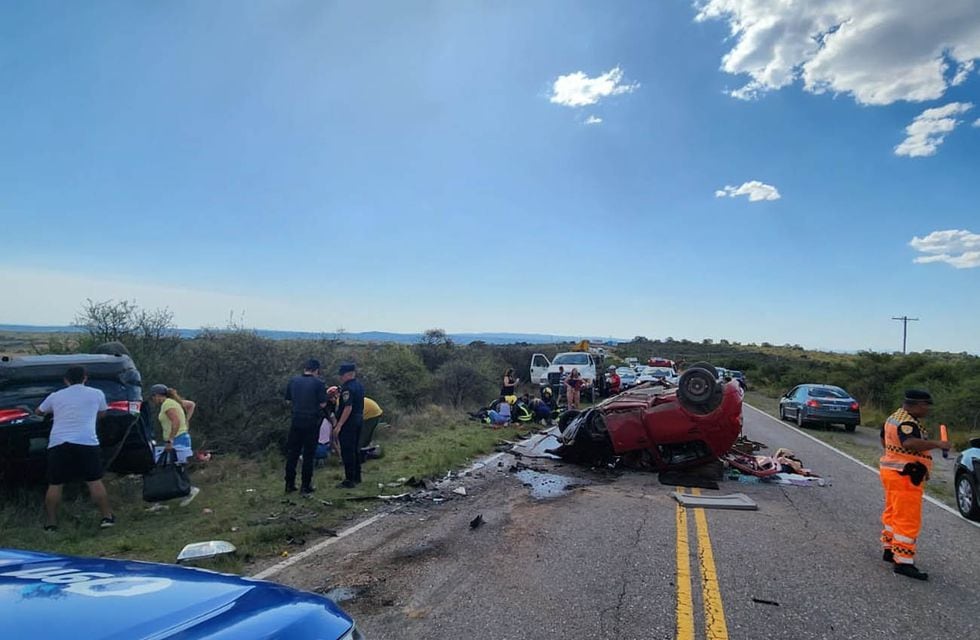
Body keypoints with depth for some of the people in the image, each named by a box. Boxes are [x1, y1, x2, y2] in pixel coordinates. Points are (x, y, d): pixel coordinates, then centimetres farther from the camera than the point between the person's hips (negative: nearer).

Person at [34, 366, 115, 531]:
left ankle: (51, 522, 13)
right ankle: (107, 517, 4)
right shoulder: (97, 394, 10)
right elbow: (101, 414, 25)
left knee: (55, 485, 11)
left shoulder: (55, 396, 15)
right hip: (86, 442, -2)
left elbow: (38, 412, 33)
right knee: (94, 481, 3)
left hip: (58, 444, 2)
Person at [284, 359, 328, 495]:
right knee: (308, 454, 5)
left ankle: (289, 484, 19)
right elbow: (323, 404, -12)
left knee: (292, 453, 14)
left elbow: (288, 399, 10)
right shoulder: (318, 383, -13)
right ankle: (305, 486, 9)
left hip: (296, 421, 4)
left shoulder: (293, 380, 1)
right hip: (312, 422, -4)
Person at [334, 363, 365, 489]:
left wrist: (339, 426, -24)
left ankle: (349, 481, 0)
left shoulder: (348, 388, -18)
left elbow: (348, 408, -25)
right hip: (359, 419, 10)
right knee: (355, 449, 17)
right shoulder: (359, 385, 12)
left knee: (347, 451, -4)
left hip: (349, 422, -10)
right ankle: (357, 477, 26)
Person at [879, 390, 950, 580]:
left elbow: (884, 440, 27)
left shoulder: (894, 417, 12)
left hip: (891, 469, 11)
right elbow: (910, 443, -40)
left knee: (892, 513, 19)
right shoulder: (907, 423, -21)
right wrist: (937, 444, -36)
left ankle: (889, 550, 30)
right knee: (908, 520, -7)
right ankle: (903, 562, -6)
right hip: (905, 476, -11)